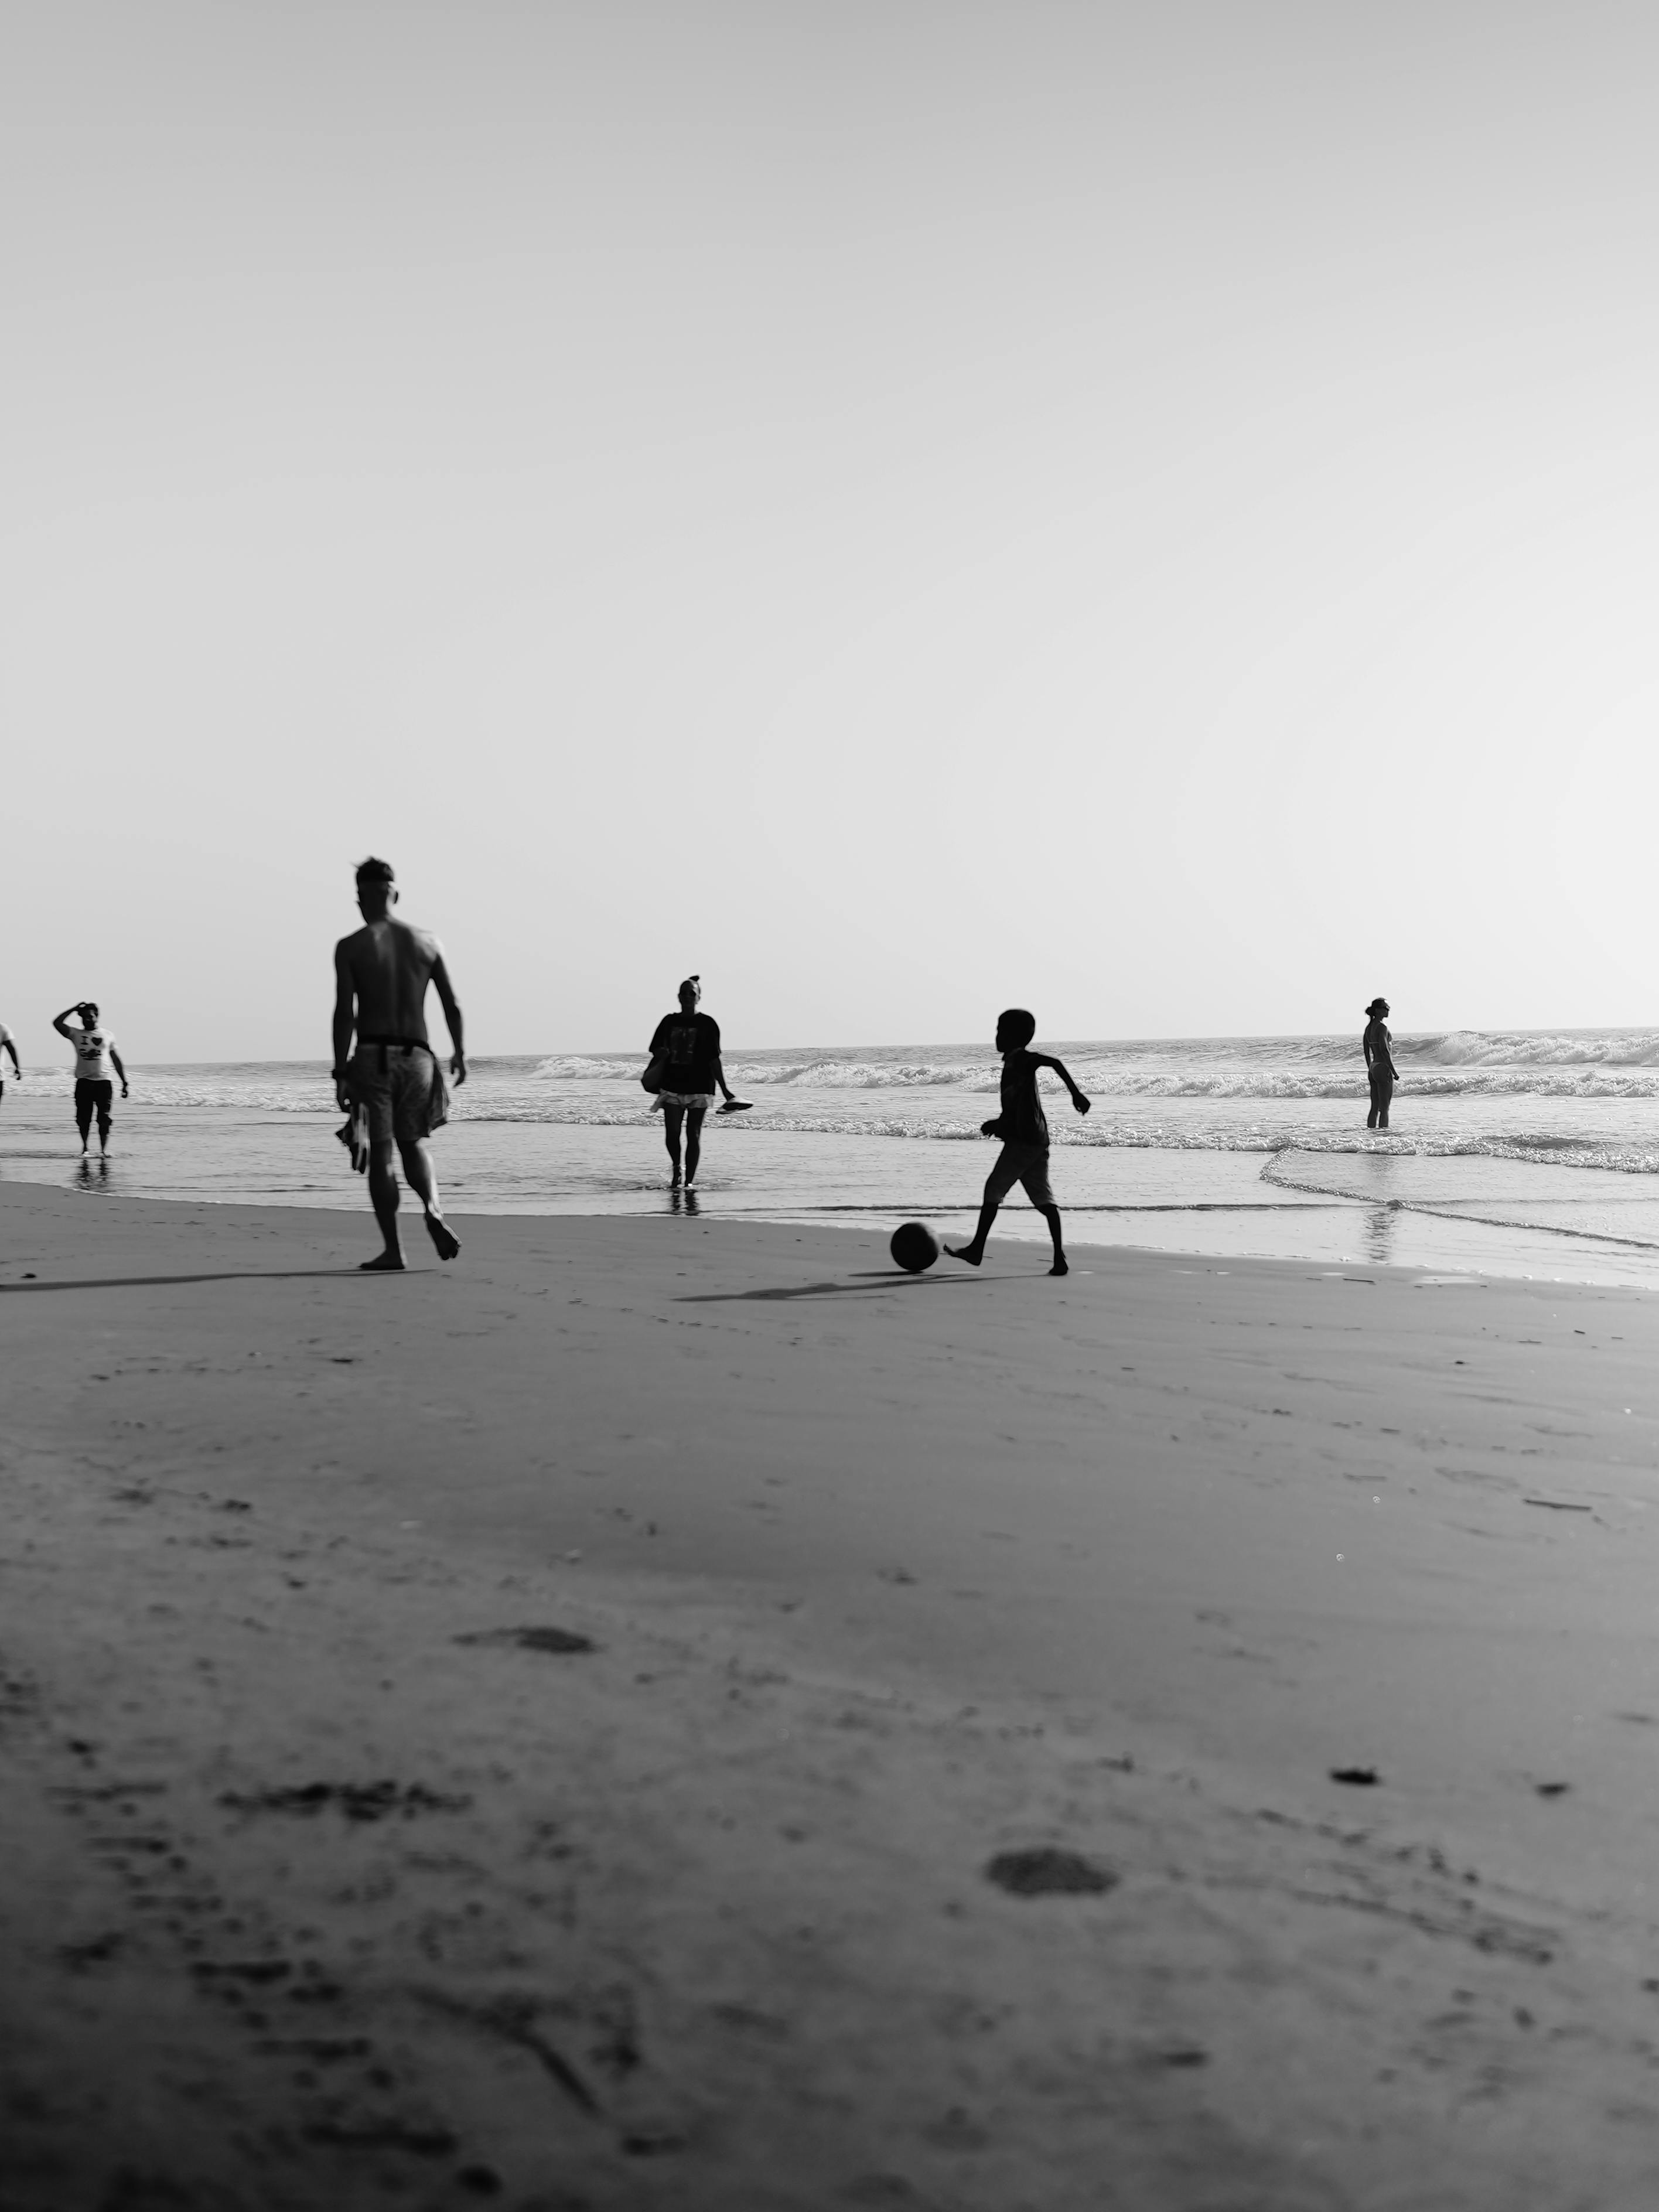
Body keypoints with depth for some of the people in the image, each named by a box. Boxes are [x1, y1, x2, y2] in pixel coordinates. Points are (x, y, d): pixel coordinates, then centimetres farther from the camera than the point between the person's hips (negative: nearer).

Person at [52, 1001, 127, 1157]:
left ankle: (104, 1149, 2)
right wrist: (74, 1009, -3)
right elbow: (57, 1023, -5)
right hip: (84, 1082, 0)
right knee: (83, 1118, 1)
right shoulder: (76, 1035, 9)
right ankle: (84, 1148, 11)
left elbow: (116, 1060, 15)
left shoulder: (107, 1035, 11)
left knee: (104, 1118, -3)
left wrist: (124, 1082, 11)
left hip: (104, 1081, 0)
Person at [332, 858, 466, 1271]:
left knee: (381, 1151, 3)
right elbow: (451, 1005, 6)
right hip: (417, 1055, 3)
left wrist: (340, 1073, -7)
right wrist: (460, 1052, 19)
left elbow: (345, 1014, -9)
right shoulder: (426, 942, 5)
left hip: (372, 1056, -3)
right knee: (413, 1142, 19)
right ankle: (433, 1210, -9)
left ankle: (393, 1250, 1)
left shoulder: (350, 947, -3)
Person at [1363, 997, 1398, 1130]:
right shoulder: (1382, 1027, -15)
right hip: (1384, 1069, -9)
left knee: (1374, 1107, 11)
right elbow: (1385, 1050, -20)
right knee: (1384, 1107, -5)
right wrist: (1394, 1071, -16)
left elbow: (1366, 1050, 16)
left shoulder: (1369, 1027, 11)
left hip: (1374, 1069, 9)